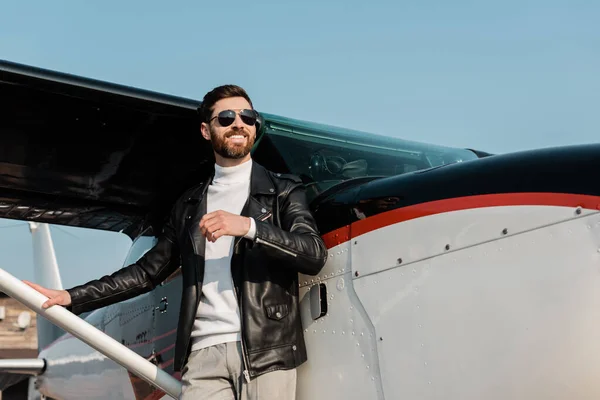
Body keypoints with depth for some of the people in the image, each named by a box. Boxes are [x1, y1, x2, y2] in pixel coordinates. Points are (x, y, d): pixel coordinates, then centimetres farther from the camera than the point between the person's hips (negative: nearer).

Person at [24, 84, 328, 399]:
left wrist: (249, 226, -16)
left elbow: (315, 255, -4)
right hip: (204, 351, 2)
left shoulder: (282, 190, 9)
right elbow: (148, 271, 21)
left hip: (266, 349, -2)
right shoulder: (189, 205, 19)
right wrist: (71, 298, 16)